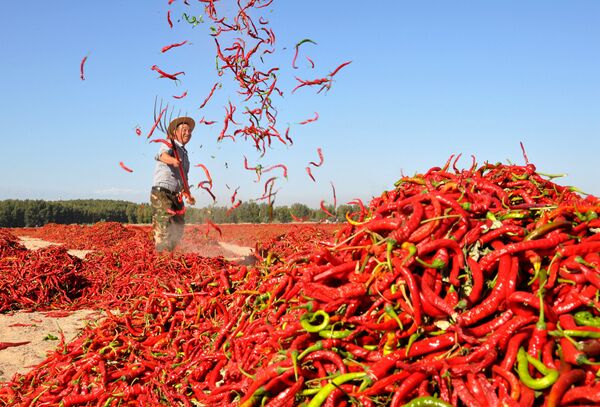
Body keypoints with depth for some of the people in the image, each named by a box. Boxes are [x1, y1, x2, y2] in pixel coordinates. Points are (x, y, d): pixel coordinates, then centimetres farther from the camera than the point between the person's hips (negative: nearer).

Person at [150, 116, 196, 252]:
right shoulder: (169, 145, -3)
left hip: (175, 195, 8)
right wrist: (172, 160, -51)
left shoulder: (184, 153, 23)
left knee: (178, 228, 10)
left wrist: (188, 195, 15)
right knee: (163, 225, -15)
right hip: (161, 193, -8)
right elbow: (163, 155, -28)